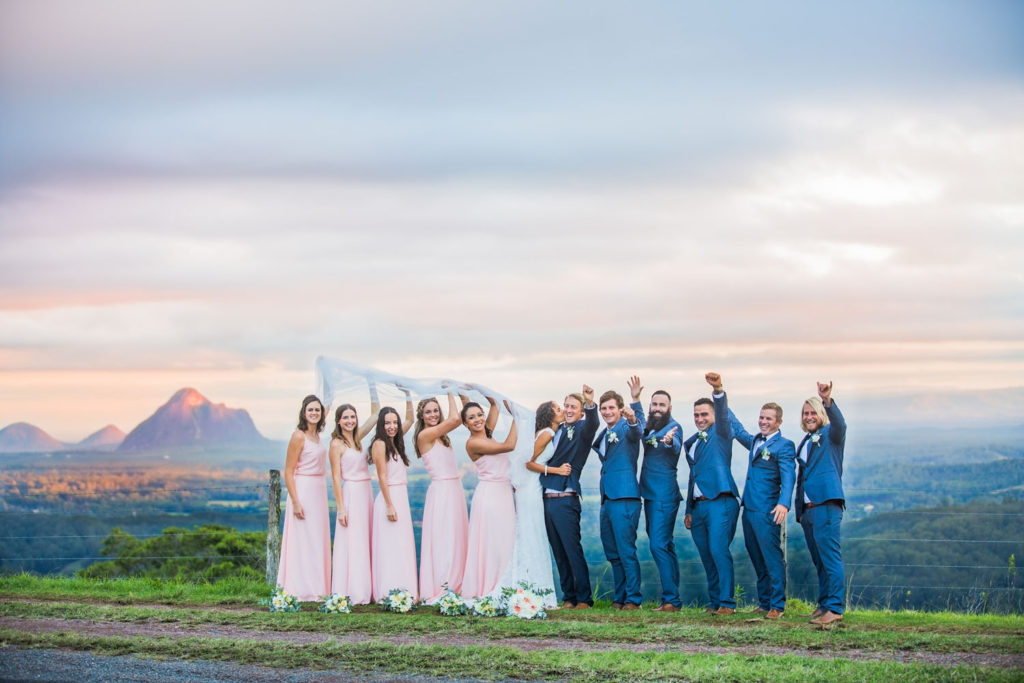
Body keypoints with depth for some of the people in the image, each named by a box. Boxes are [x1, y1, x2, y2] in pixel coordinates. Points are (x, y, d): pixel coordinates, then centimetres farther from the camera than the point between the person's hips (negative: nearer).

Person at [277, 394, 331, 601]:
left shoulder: (316, 435, 9)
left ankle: (316, 590, 16)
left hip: (319, 493, 9)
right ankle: (302, 592, -3)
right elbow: (288, 472, -15)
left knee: (317, 542, 10)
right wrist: (296, 502, -19)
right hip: (303, 491, -9)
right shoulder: (299, 436, -12)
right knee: (303, 541, -6)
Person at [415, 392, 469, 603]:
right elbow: (454, 419, -17)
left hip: (455, 490, 9)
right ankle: (440, 591, -8)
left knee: (457, 539, 9)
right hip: (441, 492, -9)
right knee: (443, 540, -9)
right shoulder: (424, 435, -11)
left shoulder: (441, 435, 14)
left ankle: (454, 587, 14)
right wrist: (450, 393, -6)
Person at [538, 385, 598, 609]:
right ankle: (569, 597, 14)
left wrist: (590, 404, -44)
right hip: (548, 498, 7)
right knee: (559, 552, 9)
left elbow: (592, 424, -27)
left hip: (566, 499, -7)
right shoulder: (556, 430, 17)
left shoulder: (581, 430, -2)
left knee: (572, 550, -8)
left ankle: (584, 599, -5)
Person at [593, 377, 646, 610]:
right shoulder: (602, 435, 18)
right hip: (607, 498, 8)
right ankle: (619, 598, 18)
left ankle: (633, 599, -3)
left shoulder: (627, 428, -5)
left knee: (626, 550, -9)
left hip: (625, 497, -8)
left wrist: (633, 419, -49)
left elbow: (636, 432, -27)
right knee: (612, 553, 11)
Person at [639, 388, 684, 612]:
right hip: (650, 494, 9)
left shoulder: (673, 427, -12)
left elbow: (676, 448, -31)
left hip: (665, 495, -9)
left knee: (659, 545, -14)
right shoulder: (649, 429, 12)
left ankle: (671, 599, -13)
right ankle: (672, 599, 19)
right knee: (665, 546, 13)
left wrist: (670, 441, -56)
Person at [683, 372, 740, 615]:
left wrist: (718, 391, -38)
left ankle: (727, 602, -16)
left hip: (720, 502, -7)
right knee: (706, 555, 6)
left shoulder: (720, 433, 3)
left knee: (718, 550, -17)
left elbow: (723, 414, -18)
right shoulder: (691, 443, 21)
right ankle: (714, 601, 12)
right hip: (698, 505, 7)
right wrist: (689, 510, 20)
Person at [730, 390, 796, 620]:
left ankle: (777, 605, -6)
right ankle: (764, 603, 17)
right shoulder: (755, 441, 18)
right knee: (757, 559, 11)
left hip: (767, 511, -8)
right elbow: (737, 430, 36)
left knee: (772, 558, -8)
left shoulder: (784, 446, -6)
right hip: (749, 509, 8)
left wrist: (784, 503, -31)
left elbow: (788, 477, -16)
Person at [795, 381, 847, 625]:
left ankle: (834, 608, -14)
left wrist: (828, 401, -41)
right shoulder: (806, 441, 21)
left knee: (830, 557, -12)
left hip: (826, 505, -8)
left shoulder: (830, 434, 0)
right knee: (819, 560, 10)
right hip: (807, 509, 8)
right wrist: (799, 509, 18)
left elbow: (839, 424, -24)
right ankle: (823, 604, 14)